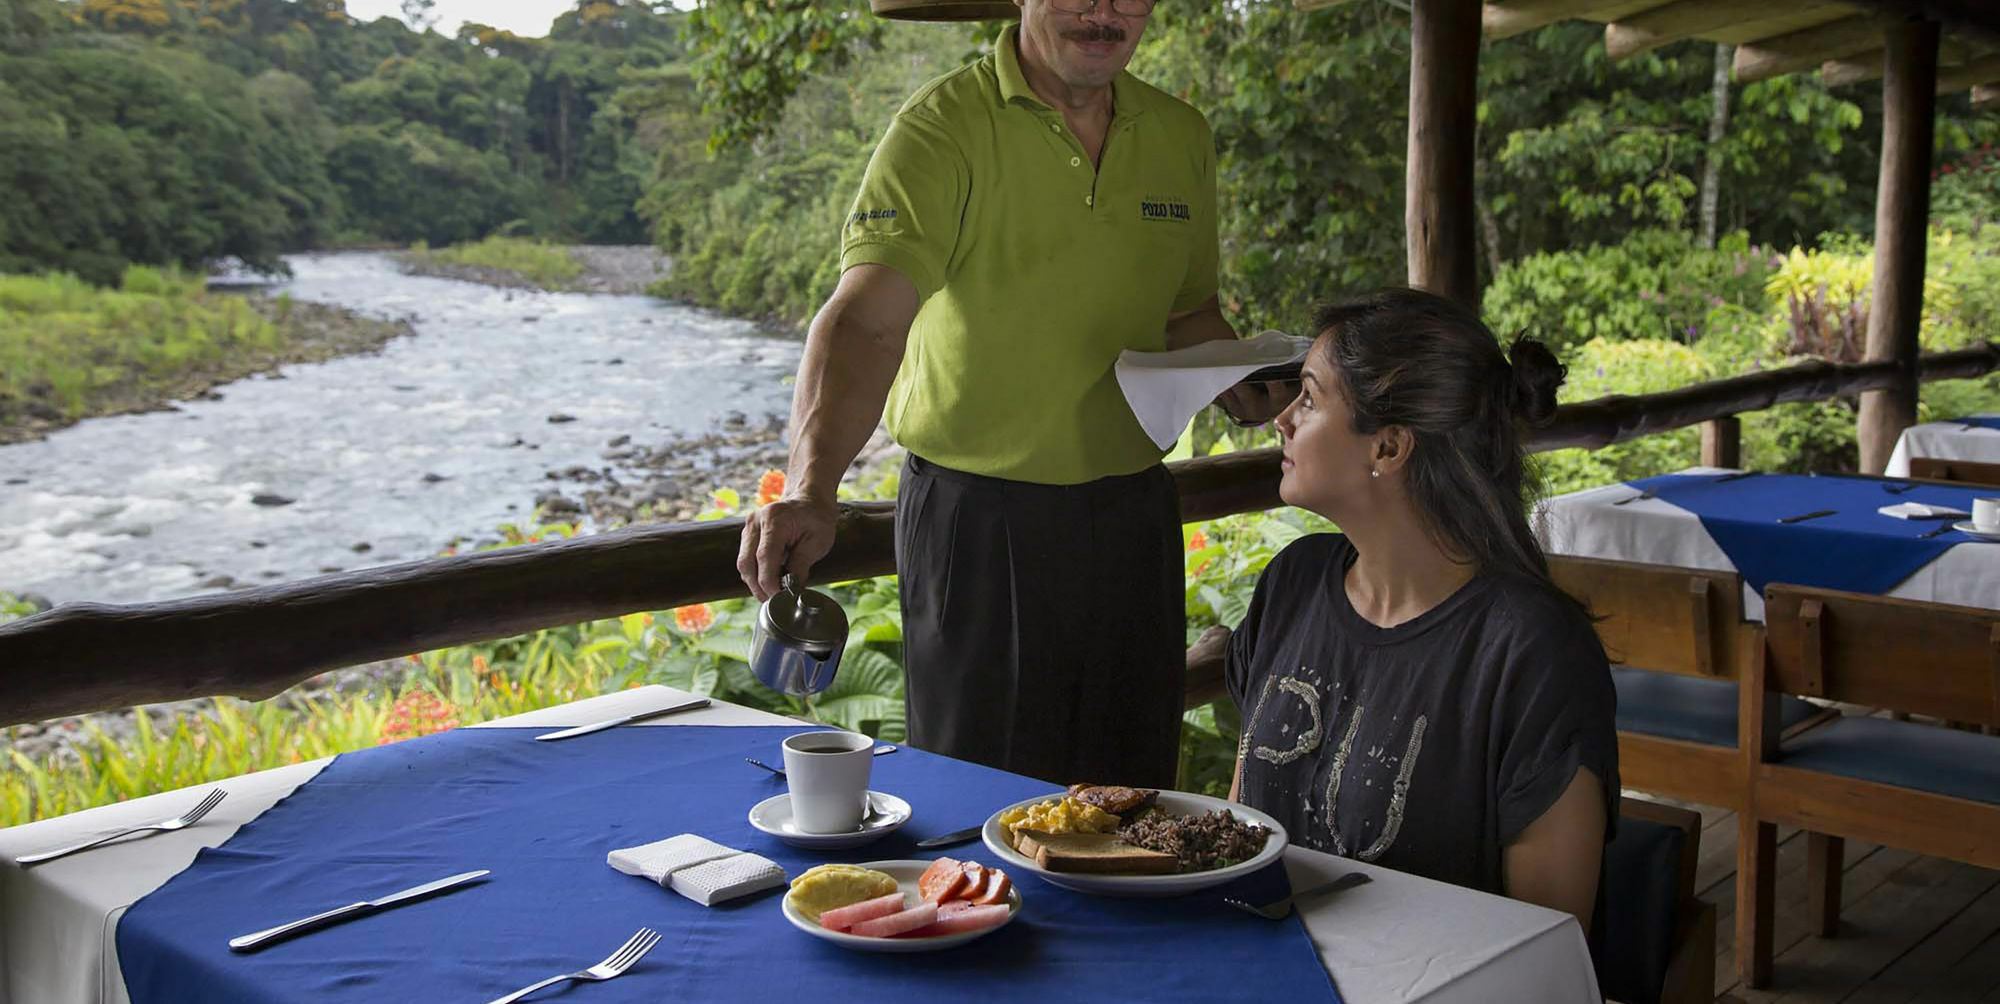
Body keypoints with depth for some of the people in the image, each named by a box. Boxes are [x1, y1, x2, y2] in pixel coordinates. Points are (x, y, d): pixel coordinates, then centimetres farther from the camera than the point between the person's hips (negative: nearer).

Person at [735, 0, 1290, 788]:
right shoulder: (943, 129, -12)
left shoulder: (1183, 138, 7)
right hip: (978, 512, -5)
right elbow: (865, 321, -26)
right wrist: (811, 488, -41)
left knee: (1131, 807, 14)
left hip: (1134, 511, 5)